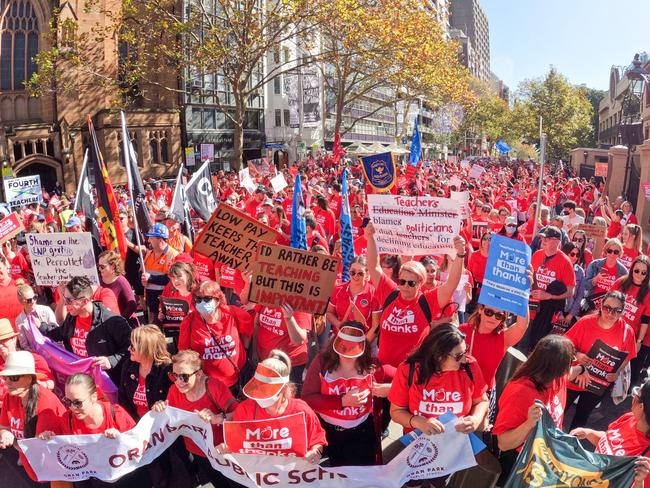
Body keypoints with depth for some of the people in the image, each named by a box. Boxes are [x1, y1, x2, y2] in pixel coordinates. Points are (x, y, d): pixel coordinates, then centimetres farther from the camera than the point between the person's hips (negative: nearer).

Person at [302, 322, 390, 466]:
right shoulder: (322, 362, -13)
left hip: (362, 434, 1)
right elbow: (307, 398, -17)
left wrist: (389, 388, -22)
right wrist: (342, 401, -25)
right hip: (326, 432, -1)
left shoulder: (372, 366, -10)